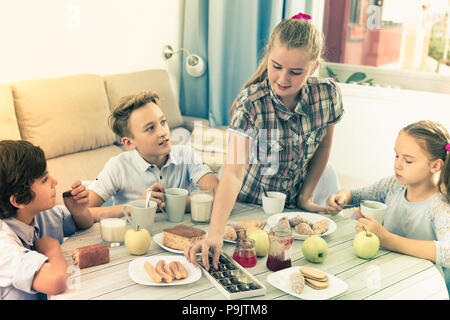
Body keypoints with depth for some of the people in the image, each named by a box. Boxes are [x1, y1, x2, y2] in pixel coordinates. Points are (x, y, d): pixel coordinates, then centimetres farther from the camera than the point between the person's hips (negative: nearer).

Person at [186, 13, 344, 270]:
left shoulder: (328, 94, -15)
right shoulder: (250, 104, -27)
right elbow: (234, 171, -38)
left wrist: (305, 197, 1)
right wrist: (215, 234, -48)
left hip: (292, 208, 3)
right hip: (248, 206, -2)